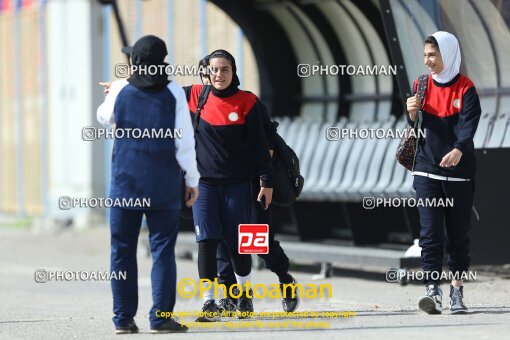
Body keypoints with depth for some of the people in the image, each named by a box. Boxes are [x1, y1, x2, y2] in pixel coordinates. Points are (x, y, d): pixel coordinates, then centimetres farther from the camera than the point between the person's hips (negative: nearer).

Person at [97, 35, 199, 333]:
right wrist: (193, 179, 5)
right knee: (163, 249, 1)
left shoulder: (121, 90, 1)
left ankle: (124, 317, 5)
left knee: (123, 250, 7)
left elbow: (104, 118, 22)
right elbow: (184, 141, -4)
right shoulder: (173, 92, -3)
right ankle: (161, 316, -5)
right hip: (163, 185, -1)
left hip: (125, 182, 1)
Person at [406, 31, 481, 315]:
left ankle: (457, 292, 15)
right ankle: (433, 291, -12)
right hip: (427, 171, 2)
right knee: (430, 233, -7)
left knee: (459, 233, 5)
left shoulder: (466, 88, -4)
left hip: (459, 172, -2)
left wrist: (458, 150, -37)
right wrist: (413, 114, -11)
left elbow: (468, 125, -18)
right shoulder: (422, 86, 8)